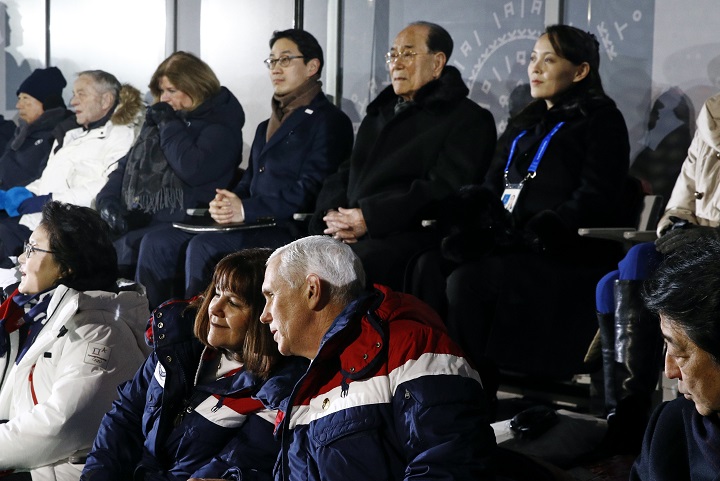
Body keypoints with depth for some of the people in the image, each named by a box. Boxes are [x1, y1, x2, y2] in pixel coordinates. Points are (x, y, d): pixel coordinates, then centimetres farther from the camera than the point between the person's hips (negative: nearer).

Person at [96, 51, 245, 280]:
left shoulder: (219, 127, 0)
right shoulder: (156, 120, 25)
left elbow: (193, 170, -17)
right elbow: (127, 165, 25)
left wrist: (169, 125, -5)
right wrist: (108, 200, 6)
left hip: (173, 225, -7)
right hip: (130, 222, 7)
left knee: (122, 250, -33)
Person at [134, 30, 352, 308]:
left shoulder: (329, 121, -2)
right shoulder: (266, 127, 27)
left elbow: (310, 190, -12)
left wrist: (246, 210, -17)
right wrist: (228, 204, 0)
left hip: (291, 229, -8)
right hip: (253, 224, 8)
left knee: (203, 248, -30)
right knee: (157, 243, -7)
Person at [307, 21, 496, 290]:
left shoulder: (469, 119, 5)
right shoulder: (380, 113, 29)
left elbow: (444, 191, -9)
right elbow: (344, 174, 24)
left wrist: (370, 217, -16)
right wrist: (332, 213, 0)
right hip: (347, 234, 7)